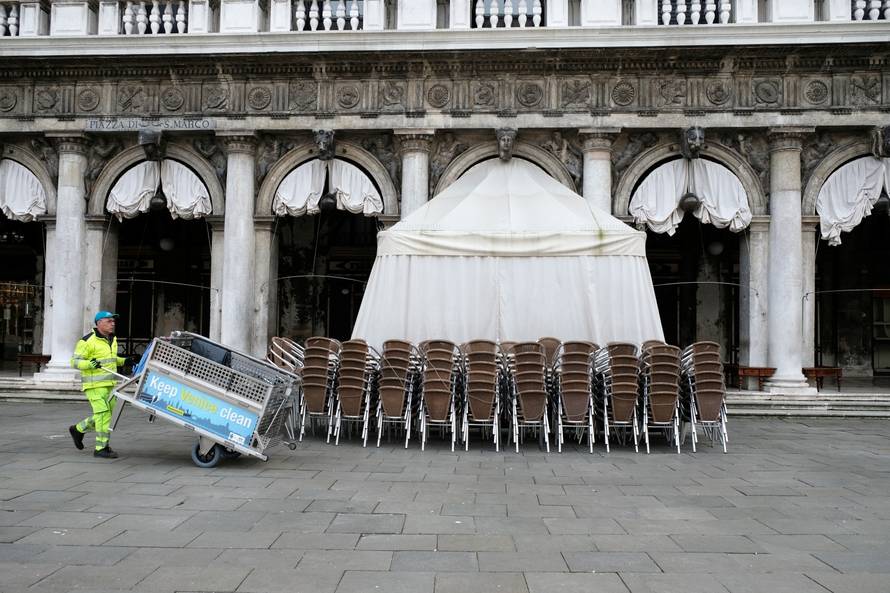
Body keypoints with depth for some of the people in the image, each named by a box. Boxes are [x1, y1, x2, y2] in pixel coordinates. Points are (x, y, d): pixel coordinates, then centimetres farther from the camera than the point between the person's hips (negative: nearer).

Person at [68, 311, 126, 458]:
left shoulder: (112, 339, 12)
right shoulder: (87, 341, -12)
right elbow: (75, 361, -12)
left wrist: (124, 361, 11)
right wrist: (90, 364, -29)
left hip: (109, 384, 8)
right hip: (94, 385, -8)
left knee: (104, 416, 12)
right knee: (103, 415, -9)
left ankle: (78, 429, 33)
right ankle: (101, 449, -1)